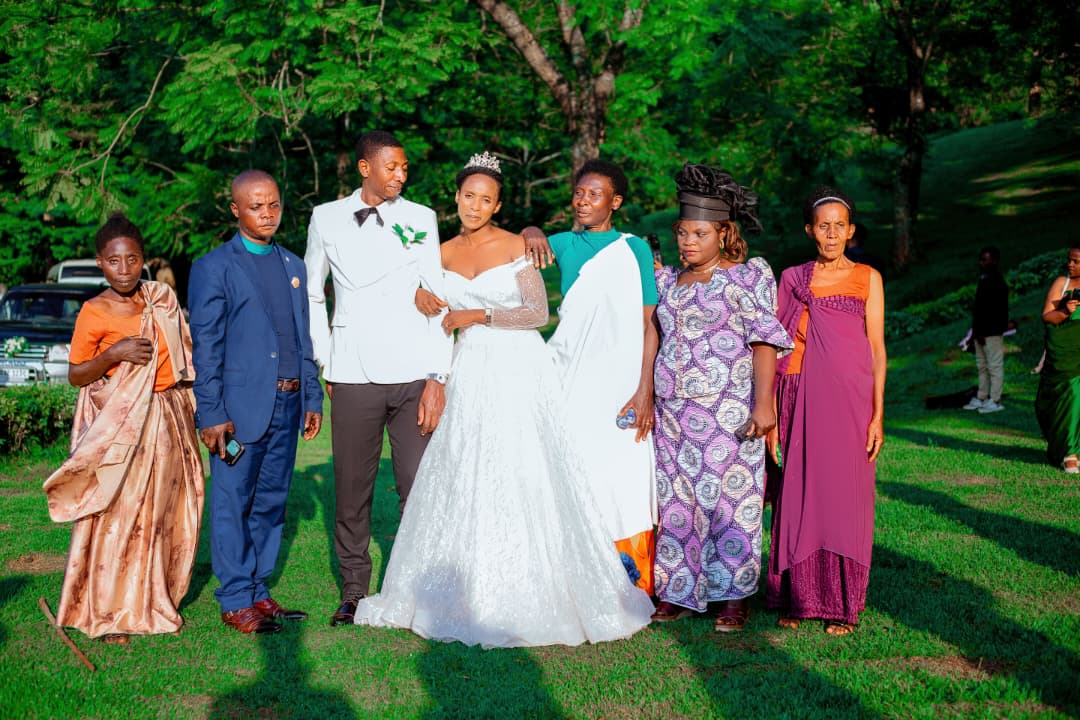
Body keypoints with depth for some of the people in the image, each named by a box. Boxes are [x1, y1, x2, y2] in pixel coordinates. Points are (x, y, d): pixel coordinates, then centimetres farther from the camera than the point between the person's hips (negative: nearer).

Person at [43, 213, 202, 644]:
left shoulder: (164, 300, 6)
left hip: (168, 421, 5)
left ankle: (154, 604, 22)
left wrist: (197, 411, 9)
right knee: (116, 516, -4)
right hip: (120, 425, -5)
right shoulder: (94, 313, -7)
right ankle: (108, 613, 7)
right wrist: (114, 354, -19)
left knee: (162, 513, 9)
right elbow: (75, 375, -4)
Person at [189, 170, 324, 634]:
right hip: (240, 406, -6)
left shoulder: (293, 266, 15)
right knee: (232, 504, 0)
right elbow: (206, 347, -7)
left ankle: (258, 592, 22)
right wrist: (211, 413, -12)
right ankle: (236, 602, 8)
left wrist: (312, 398, 13)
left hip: (287, 405, 6)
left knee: (271, 503, 12)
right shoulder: (213, 268, -3)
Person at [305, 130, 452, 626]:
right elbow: (310, 294, 17)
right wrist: (325, 363, 10)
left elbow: (437, 301, 3)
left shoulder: (420, 219, 5)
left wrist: (437, 379, -4)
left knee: (417, 486, 0)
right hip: (353, 377, 0)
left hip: (414, 375, 0)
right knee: (352, 487, 4)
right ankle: (353, 589, 17)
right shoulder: (326, 219, 7)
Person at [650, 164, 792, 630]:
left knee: (728, 499, -3)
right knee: (675, 501, 5)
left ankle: (734, 597, 7)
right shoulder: (667, 281, 14)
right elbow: (651, 339, 21)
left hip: (727, 413, -5)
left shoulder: (747, 277, -2)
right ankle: (679, 593, 14)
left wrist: (763, 402, -17)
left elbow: (765, 341, -8)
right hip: (672, 412, 5)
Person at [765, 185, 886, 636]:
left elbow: (877, 350, 4)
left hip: (850, 400, -1)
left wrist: (877, 415, -3)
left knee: (845, 494, 1)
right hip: (800, 400, 1)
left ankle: (842, 603, 11)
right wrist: (769, 413, 3)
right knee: (800, 492, 2)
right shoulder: (790, 279, 10)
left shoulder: (867, 279, 6)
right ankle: (798, 598, 13)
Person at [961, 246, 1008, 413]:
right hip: (981, 331, 10)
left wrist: (981, 331, -19)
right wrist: (976, 331, 14)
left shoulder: (996, 282, -15)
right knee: (982, 366, 14)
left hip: (992, 331, -10)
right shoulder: (984, 279, 14)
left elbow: (996, 311, -20)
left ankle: (995, 401, -1)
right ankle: (982, 398, 20)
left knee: (994, 365, -4)